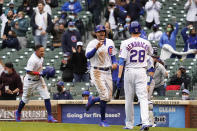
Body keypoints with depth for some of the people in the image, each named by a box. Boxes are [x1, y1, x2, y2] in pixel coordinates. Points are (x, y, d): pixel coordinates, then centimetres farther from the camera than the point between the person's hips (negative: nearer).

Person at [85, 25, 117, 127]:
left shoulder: (110, 42, 9)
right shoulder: (92, 43, -7)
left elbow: (113, 55, 18)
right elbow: (88, 56, -21)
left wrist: (114, 63, -2)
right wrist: (96, 47, -33)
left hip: (107, 72, 6)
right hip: (97, 72, -6)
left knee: (108, 98, 5)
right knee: (105, 96, -15)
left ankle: (92, 100, 35)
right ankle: (103, 120, -5)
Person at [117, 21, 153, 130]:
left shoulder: (125, 43, -6)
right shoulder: (146, 43, 3)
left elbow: (122, 61, -10)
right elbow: (151, 54, 26)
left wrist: (119, 77, -9)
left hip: (129, 71, -1)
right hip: (142, 72, 1)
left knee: (129, 99, 9)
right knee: (143, 97, -4)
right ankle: (145, 122, -21)